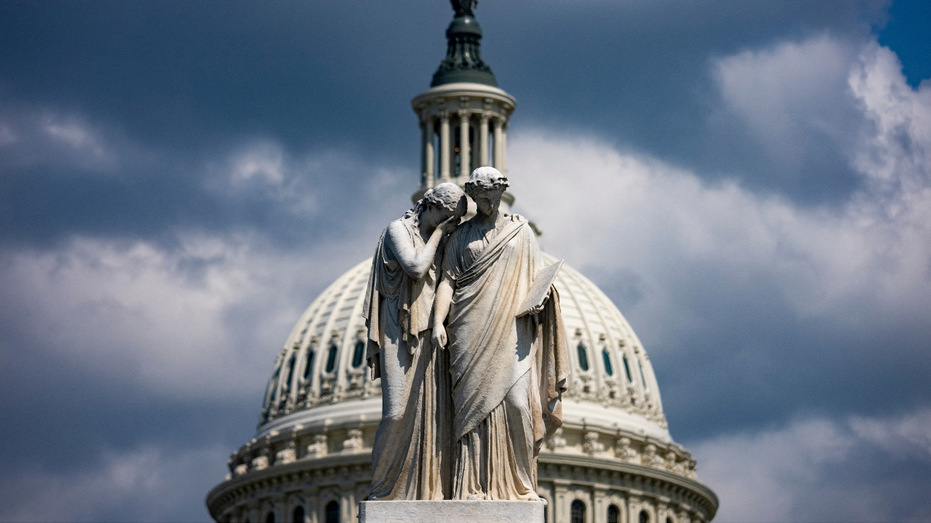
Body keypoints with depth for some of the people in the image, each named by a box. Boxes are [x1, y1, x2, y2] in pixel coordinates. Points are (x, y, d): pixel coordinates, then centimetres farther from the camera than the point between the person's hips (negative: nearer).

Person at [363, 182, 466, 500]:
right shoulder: (398, 230, 0)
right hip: (402, 335, -7)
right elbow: (416, 268, -16)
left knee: (433, 415, -3)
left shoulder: (440, 241, 20)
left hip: (430, 335, 7)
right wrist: (438, 232, -7)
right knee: (398, 414, -14)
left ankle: (427, 494, -5)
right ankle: (383, 495, -8)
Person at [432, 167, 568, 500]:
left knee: (516, 400, -11)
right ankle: (475, 485, -7)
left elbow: (537, 275, 14)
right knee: (474, 404, -6)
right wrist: (438, 321, -7)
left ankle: (519, 482, -5)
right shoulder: (461, 236, 15)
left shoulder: (521, 231, 15)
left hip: (511, 331, 0)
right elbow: (448, 280, 7)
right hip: (472, 332, 0)